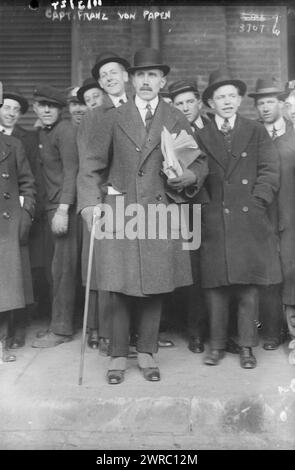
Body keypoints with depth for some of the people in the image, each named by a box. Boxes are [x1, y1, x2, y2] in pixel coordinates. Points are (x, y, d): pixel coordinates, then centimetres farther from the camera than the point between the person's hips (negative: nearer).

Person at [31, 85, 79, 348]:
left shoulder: (65, 130, -9)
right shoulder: (42, 133, 17)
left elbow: (71, 171, -16)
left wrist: (63, 210, -23)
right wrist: (51, 208, 9)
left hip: (65, 206, -9)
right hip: (52, 205, 9)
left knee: (63, 268, -4)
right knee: (53, 267, 13)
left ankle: (62, 329, 6)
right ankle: (58, 322, 24)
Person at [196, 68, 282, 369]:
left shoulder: (256, 132, 12)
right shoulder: (201, 137, 11)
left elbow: (269, 172, 6)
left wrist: (256, 202, -5)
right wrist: (207, 204, -3)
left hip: (249, 220, 0)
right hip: (213, 222, 0)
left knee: (248, 285, 2)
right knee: (215, 284, 1)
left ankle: (246, 346, 14)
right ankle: (216, 345, 15)